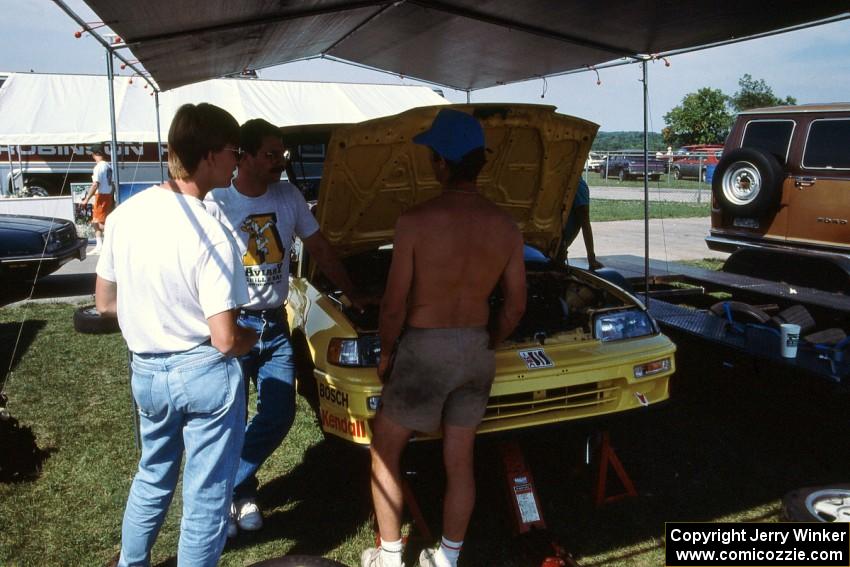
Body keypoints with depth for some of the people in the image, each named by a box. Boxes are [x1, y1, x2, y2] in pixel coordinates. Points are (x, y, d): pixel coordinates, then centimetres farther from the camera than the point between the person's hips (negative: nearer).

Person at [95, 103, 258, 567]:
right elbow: (225, 340, -21)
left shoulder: (124, 214, -4)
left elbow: (104, 302, 7)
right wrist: (252, 337, 0)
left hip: (146, 370, 7)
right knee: (206, 495, 12)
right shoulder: (211, 237, -22)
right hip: (204, 375, -7)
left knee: (152, 474, 30)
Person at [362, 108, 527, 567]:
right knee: (459, 460, 17)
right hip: (476, 348, 5)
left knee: (384, 451, 16)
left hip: (425, 349, -4)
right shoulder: (506, 226, -4)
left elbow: (394, 306, -14)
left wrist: (385, 353, 2)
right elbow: (515, 307, 2)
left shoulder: (416, 221, -18)